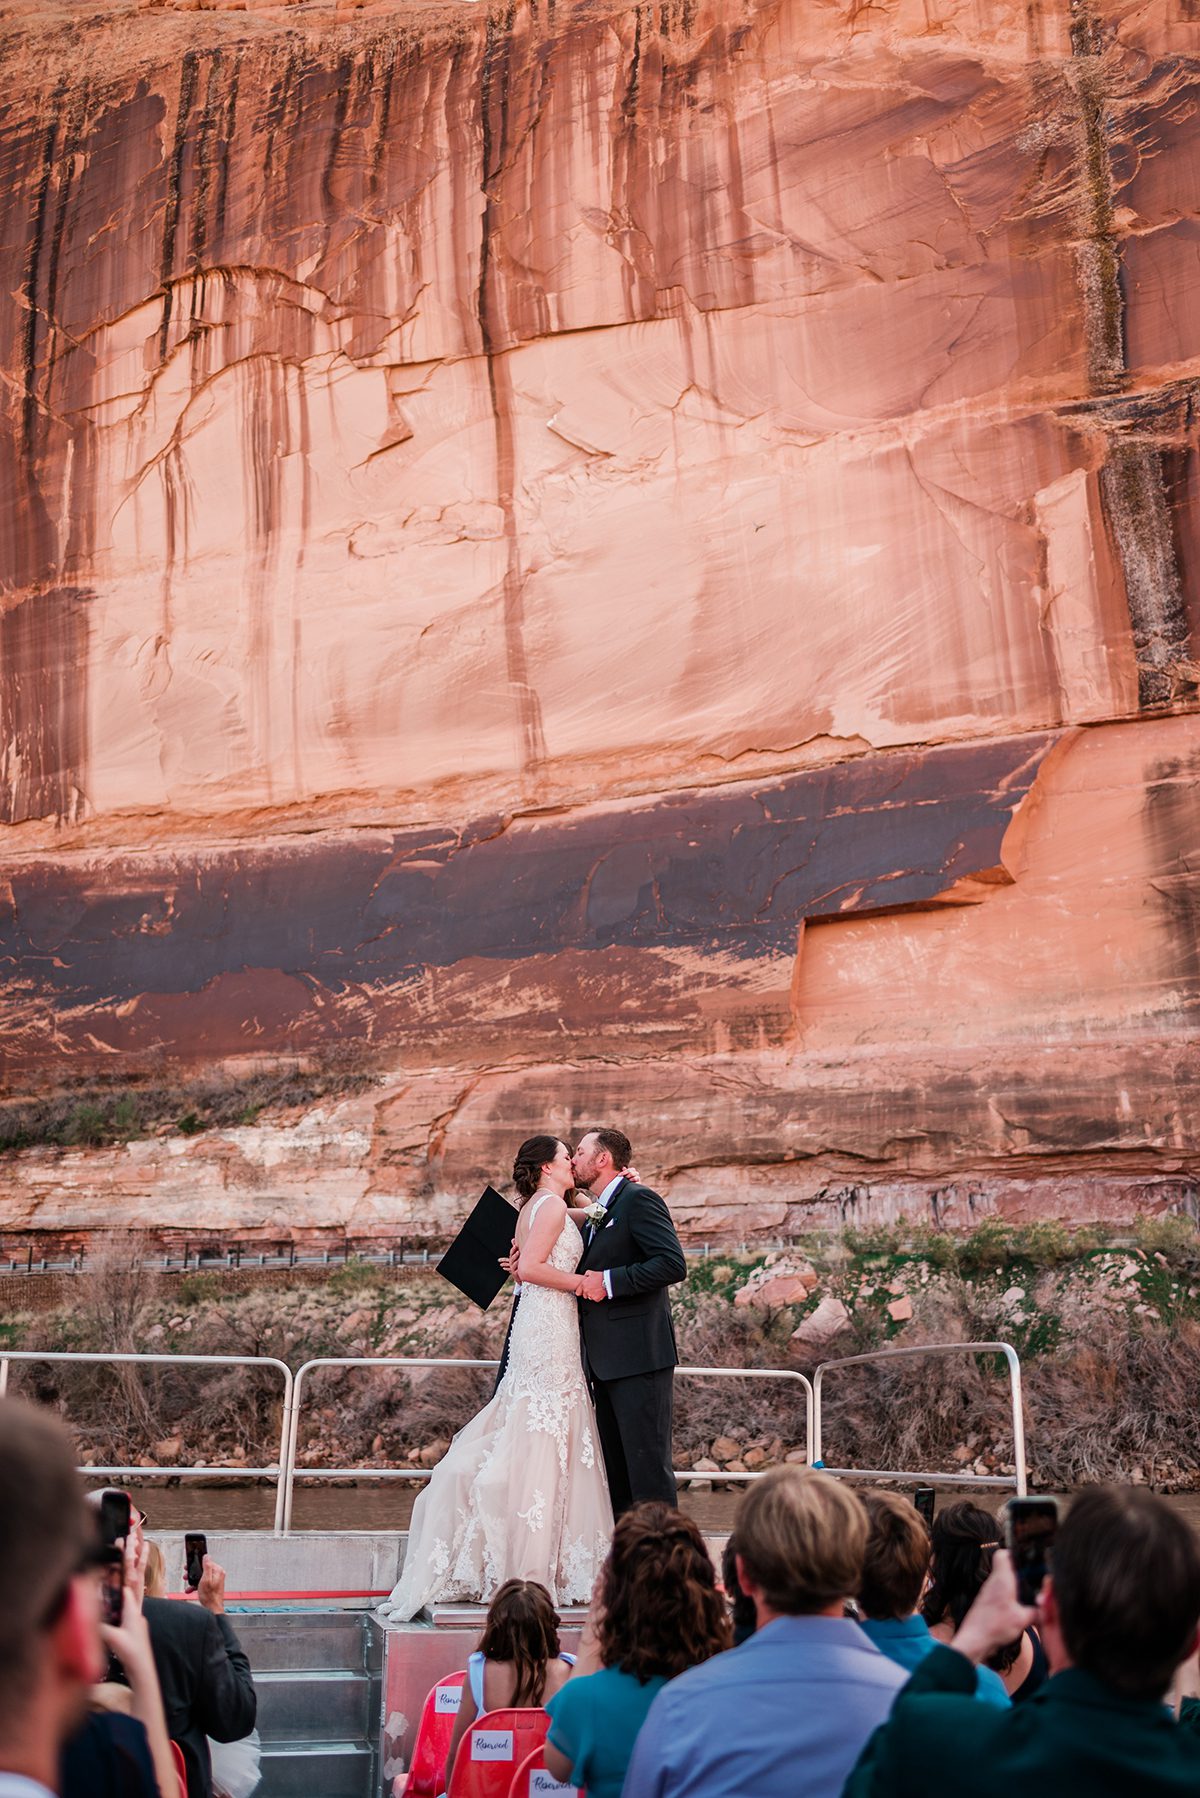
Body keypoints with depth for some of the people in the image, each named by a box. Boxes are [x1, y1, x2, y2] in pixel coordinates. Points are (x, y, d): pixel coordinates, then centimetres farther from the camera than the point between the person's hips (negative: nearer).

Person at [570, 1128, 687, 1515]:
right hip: (606, 1361, 10)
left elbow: (673, 1264, -19)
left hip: (639, 1357, -10)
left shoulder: (638, 1199, -9)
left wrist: (609, 1282, -20)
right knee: (613, 1466, 14)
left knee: (648, 1463, -6)